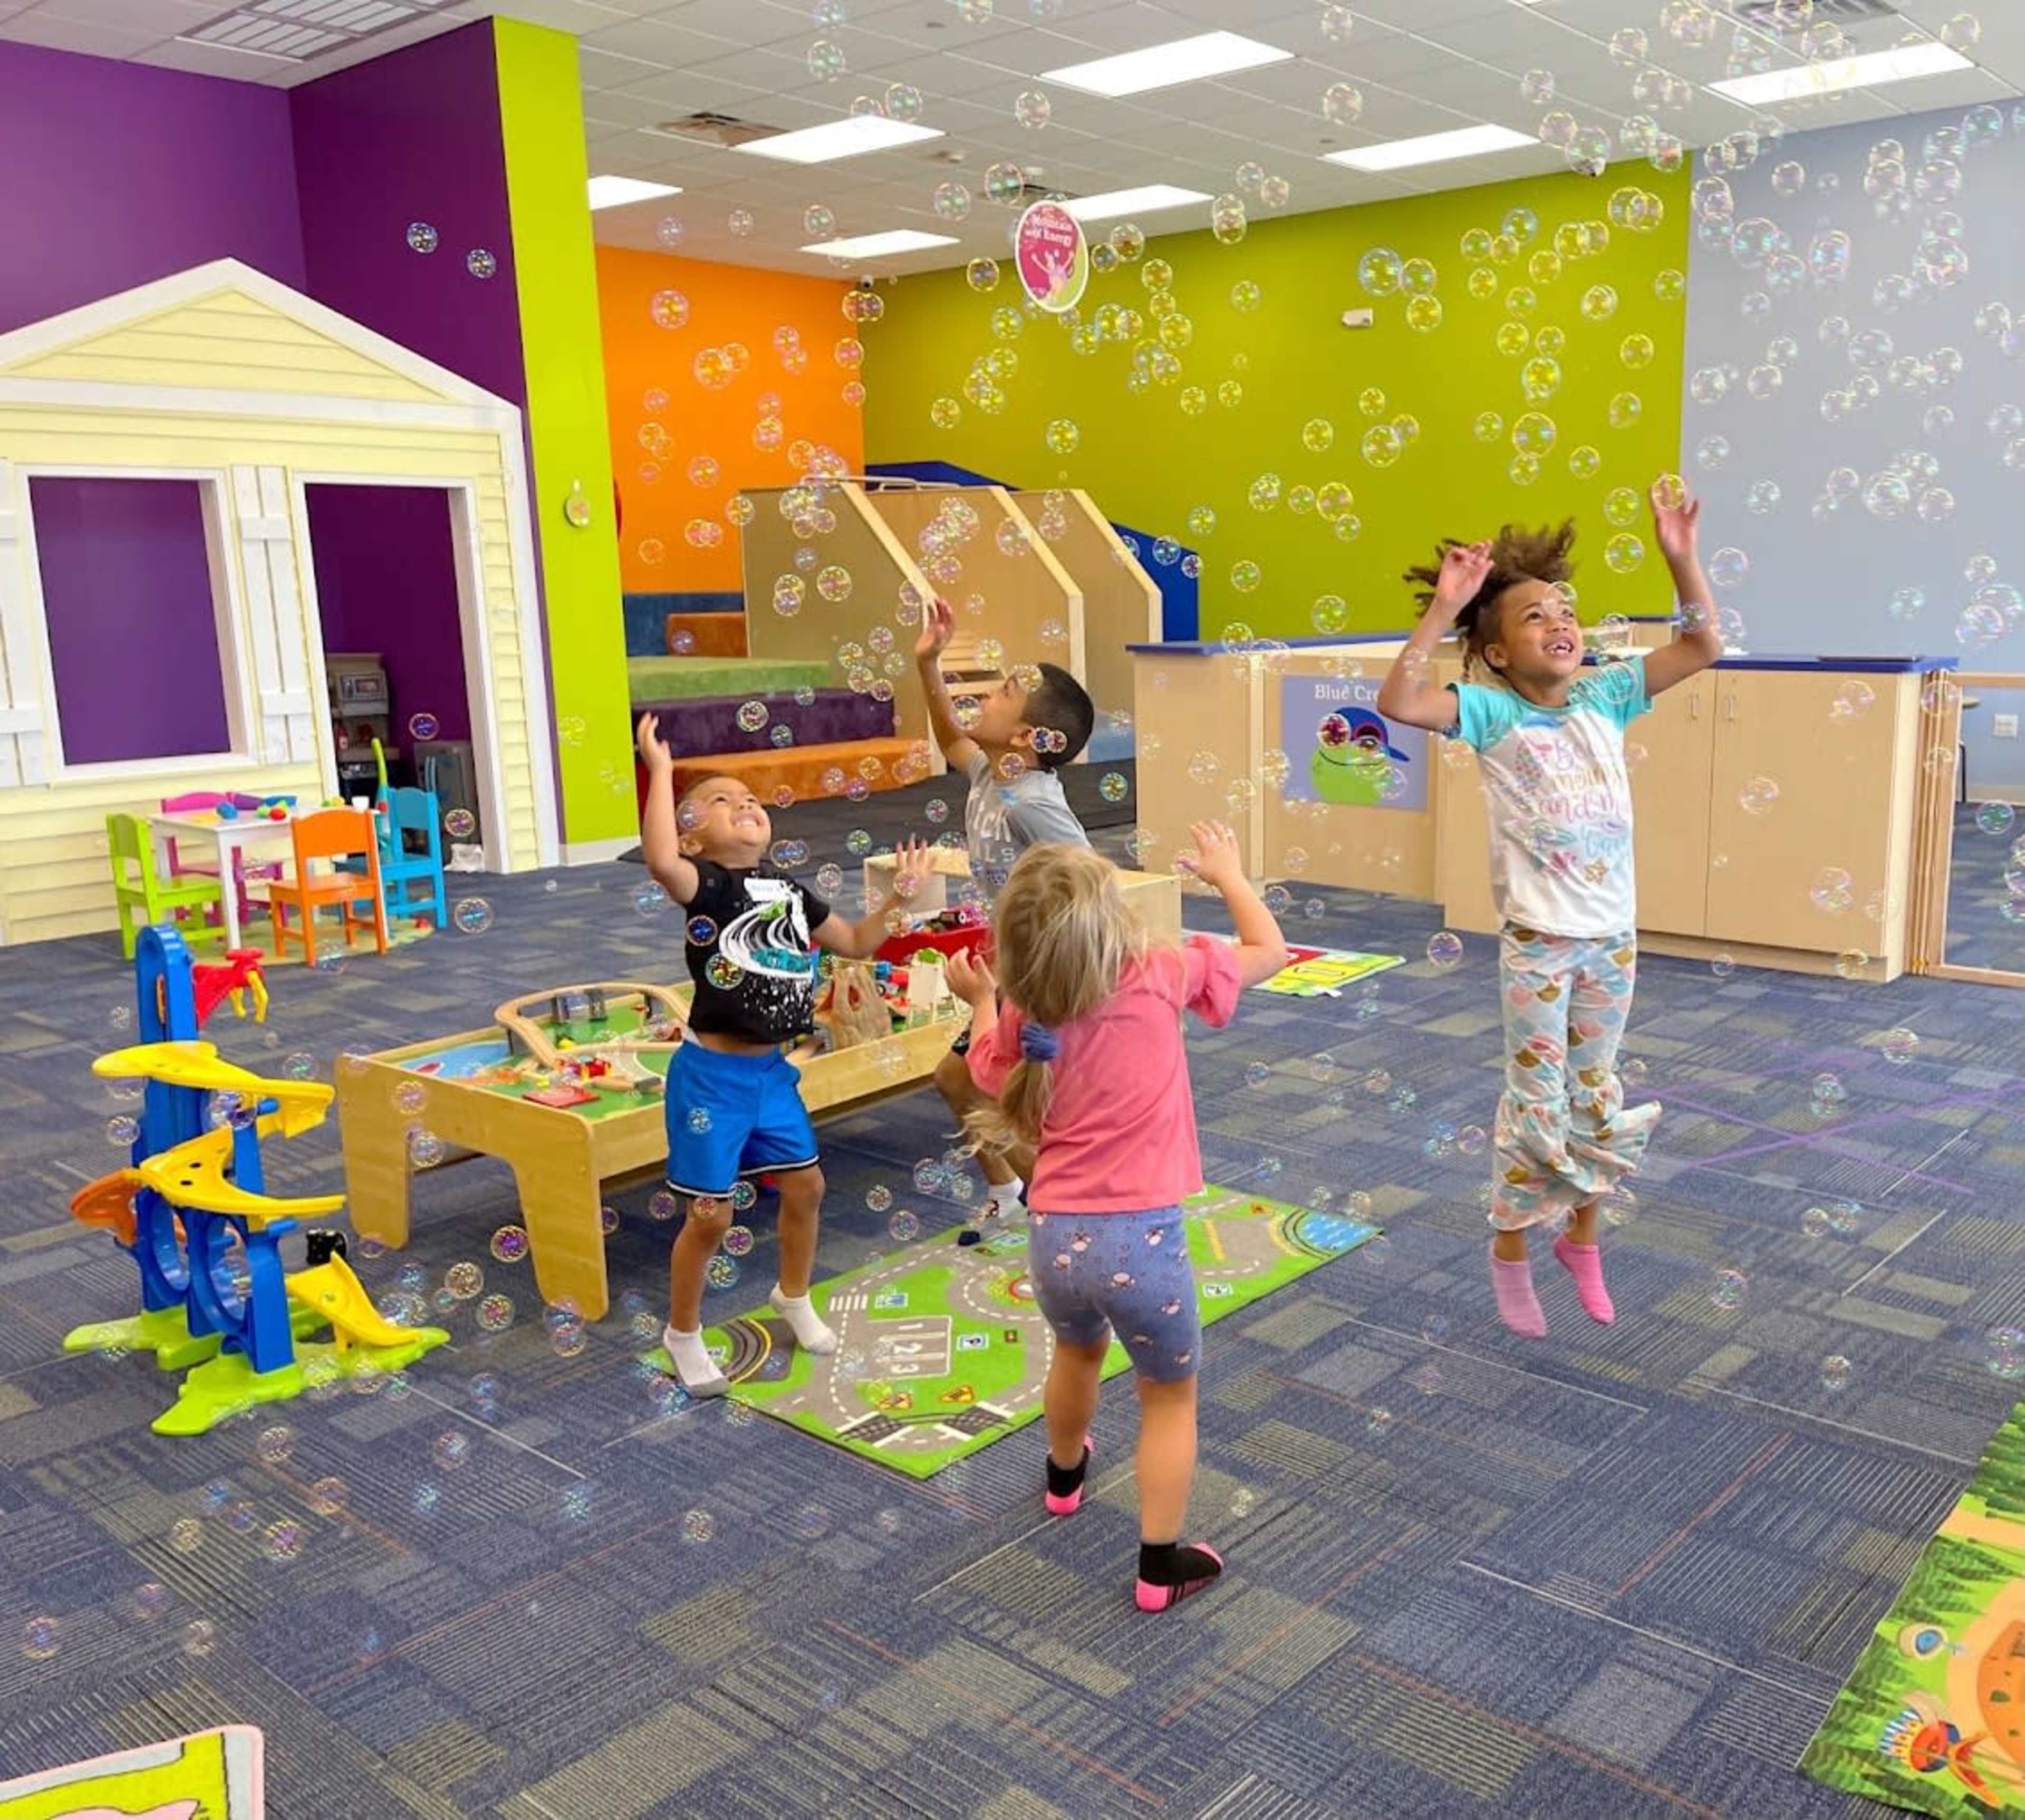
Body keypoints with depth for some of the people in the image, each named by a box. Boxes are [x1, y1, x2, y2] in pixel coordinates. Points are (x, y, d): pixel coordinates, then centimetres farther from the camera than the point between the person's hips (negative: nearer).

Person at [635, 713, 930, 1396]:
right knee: (711, 1212, 0)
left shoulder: (791, 893, 7)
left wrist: (898, 895, 8)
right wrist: (661, 771, -33)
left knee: (805, 1185, 16)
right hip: (712, 1074, -7)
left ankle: (793, 1297, 43)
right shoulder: (707, 885, -14)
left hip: (773, 1070, 7)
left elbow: (856, 944, 19)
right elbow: (660, 860, -38)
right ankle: (683, 1333, 23)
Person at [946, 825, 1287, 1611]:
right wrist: (1227, 874, 19)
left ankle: (1064, 1475, 60)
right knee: (1171, 1395, 20)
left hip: (1052, 1242, 4)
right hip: (1141, 1239, -4)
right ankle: (1161, 1566, 23)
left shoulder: (1023, 1019, -1)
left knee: (1078, 1348, 35)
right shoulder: (1159, 979, -10)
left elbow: (988, 1071, 20)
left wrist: (981, 1001, 35)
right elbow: (1269, 952, 4)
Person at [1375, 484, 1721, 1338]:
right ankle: (1511, 1252, 24)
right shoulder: (1493, 712, -10)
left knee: (1596, 1098, 16)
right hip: (1538, 945, -4)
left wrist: (1681, 557, -10)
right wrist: (1444, 606, -29)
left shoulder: (1605, 697, 2)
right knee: (1537, 1103, 5)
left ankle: (1582, 1239, 36)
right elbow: (1397, 701, -25)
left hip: (1614, 938, 4)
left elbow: (1703, 648, 1)